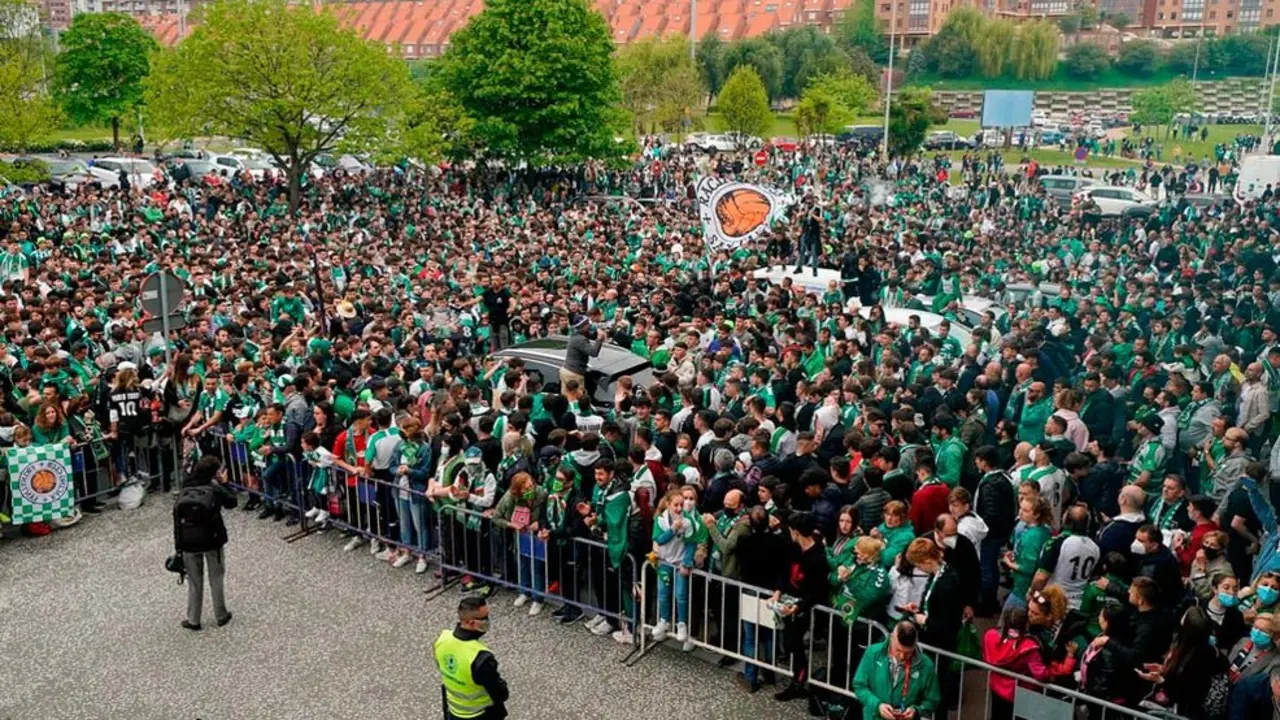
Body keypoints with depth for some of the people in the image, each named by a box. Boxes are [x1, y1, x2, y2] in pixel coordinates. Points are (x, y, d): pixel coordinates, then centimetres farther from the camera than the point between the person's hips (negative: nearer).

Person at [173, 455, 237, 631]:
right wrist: (222, 483, 12)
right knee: (216, 579, 14)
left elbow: (177, 520, 1)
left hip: (189, 543, 2)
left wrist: (178, 546, 7)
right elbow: (232, 502, 6)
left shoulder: (184, 491, 1)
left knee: (194, 582, 14)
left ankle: (193, 620, 22)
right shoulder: (214, 489, -9)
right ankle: (221, 616, 23)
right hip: (212, 541, -2)